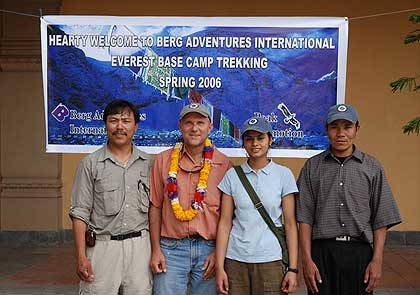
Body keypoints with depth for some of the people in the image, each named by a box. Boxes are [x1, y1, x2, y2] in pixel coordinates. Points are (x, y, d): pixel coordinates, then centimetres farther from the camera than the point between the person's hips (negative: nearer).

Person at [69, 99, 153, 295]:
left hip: (140, 245, 2)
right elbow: (80, 213, -1)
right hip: (102, 246, -2)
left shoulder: (148, 163, 8)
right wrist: (81, 257, -8)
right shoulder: (90, 164, 1)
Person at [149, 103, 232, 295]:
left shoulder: (223, 164, 1)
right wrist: (156, 250, 1)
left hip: (209, 248, 0)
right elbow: (155, 207, 4)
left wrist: (218, 252, -3)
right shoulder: (163, 160, 4)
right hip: (171, 248, 0)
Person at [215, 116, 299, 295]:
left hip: (270, 260, -1)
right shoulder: (232, 176, 4)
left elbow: (290, 224, -1)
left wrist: (293, 268, -5)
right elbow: (225, 223, 2)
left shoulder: (283, 175, 1)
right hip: (235, 260, 1)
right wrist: (219, 267, -2)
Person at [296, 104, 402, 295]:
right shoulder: (312, 166, 5)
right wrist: (307, 259, -5)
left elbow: (381, 220, 5)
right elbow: (305, 218, 1)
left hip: (360, 252, 1)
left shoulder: (372, 167, 7)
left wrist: (377, 260, -2)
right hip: (322, 252, 0)